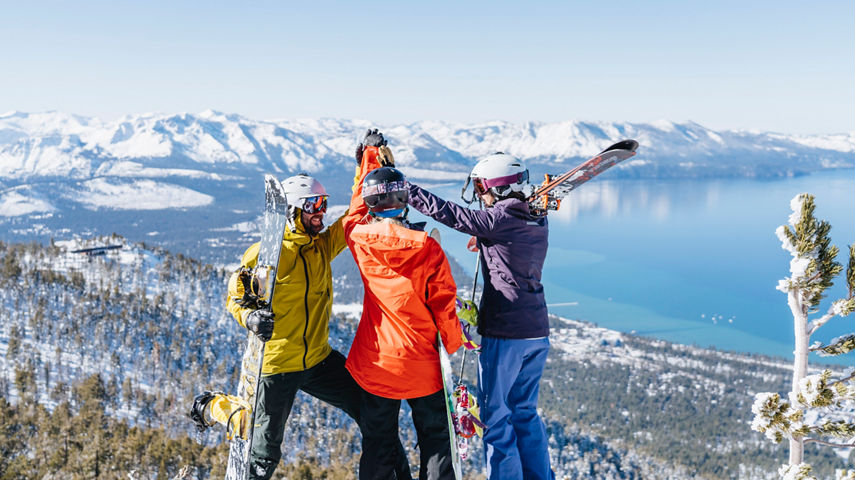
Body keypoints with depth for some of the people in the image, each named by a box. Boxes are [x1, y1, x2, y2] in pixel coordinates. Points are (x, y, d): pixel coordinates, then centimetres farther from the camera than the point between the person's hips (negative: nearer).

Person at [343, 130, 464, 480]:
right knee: (435, 441, 13)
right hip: (421, 366, -2)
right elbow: (444, 304, -10)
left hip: (374, 363, 3)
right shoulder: (427, 247, -15)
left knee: (377, 445, 15)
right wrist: (454, 348, 6)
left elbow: (357, 207, 15)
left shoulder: (360, 239, -8)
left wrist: (369, 156, 25)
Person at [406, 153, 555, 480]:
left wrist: (405, 189, -6)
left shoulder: (500, 219, -14)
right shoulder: (537, 220, 7)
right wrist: (484, 241, 17)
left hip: (504, 333, -8)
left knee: (495, 415, 4)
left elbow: (449, 214, -13)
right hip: (537, 331, 8)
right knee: (525, 411, 19)